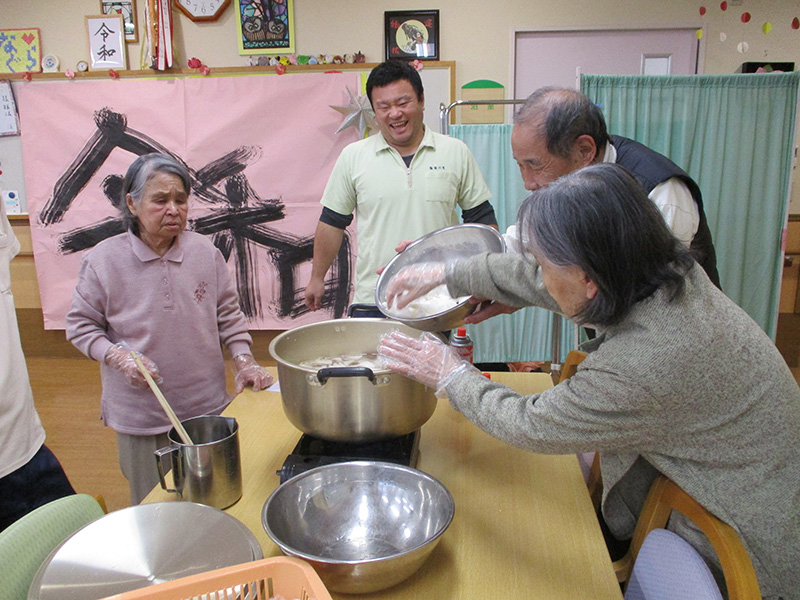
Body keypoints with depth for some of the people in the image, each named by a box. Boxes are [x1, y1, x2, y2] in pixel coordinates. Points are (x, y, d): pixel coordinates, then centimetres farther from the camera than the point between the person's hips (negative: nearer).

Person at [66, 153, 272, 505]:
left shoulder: (205, 252, -2)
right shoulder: (103, 260, -7)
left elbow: (228, 313, 7)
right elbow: (80, 325, 1)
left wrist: (244, 361, -2)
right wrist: (118, 356, -14)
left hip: (208, 407, 2)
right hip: (141, 416, -1)